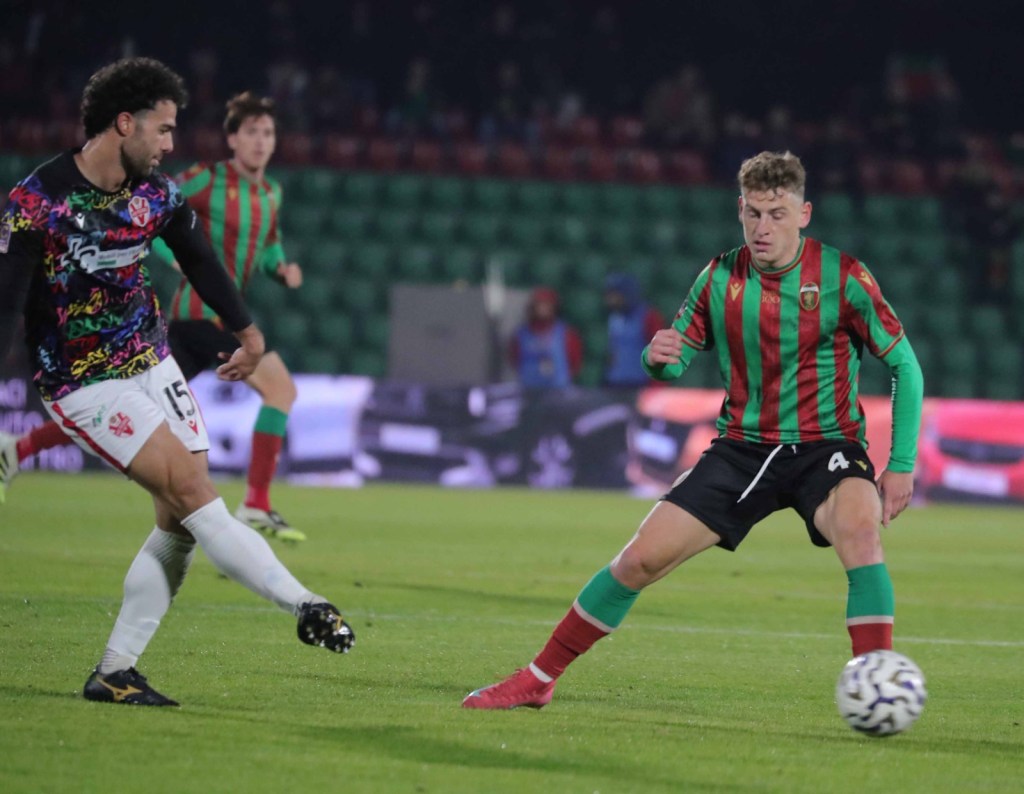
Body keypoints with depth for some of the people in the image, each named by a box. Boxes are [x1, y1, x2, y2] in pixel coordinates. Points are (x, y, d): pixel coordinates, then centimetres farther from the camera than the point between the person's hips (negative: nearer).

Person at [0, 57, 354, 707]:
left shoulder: (157, 194, 1)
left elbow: (200, 259, 18)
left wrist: (246, 331, 31)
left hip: (151, 362, 7)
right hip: (83, 382, -7)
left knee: (181, 520, -2)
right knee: (189, 488, -19)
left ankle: (115, 672, 6)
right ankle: (306, 608, -18)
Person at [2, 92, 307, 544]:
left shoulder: (272, 193, 14)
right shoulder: (209, 180, -8)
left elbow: (269, 247, 27)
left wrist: (281, 268, 5)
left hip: (225, 315, 8)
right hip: (204, 307, -8)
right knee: (280, 386, -16)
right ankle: (256, 505, -14)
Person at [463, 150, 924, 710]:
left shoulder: (842, 276, -12)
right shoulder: (721, 278, -2)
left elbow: (904, 364, -3)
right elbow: (673, 364, 7)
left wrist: (901, 463, -9)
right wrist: (658, 358, -18)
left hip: (825, 448, -3)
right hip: (743, 448, 3)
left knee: (858, 527, -35)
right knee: (641, 558, -4)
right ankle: (537, 680, 11)